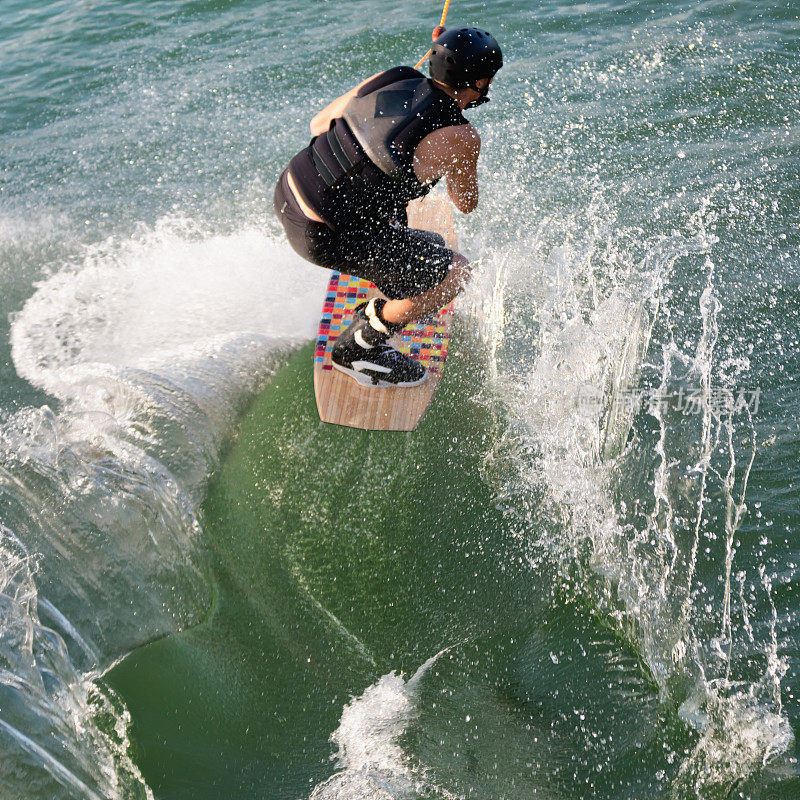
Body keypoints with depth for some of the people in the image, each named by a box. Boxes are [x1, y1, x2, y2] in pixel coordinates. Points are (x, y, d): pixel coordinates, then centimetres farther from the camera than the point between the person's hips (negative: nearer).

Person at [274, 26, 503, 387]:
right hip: (322, 237, -8)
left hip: (289, 188, 8)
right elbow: (466, 204, 4)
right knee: (454, 272, 2)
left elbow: (319, 123, 13)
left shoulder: (393, 78, 0)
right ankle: (357, 348, 13)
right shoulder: (461, 139, -16)